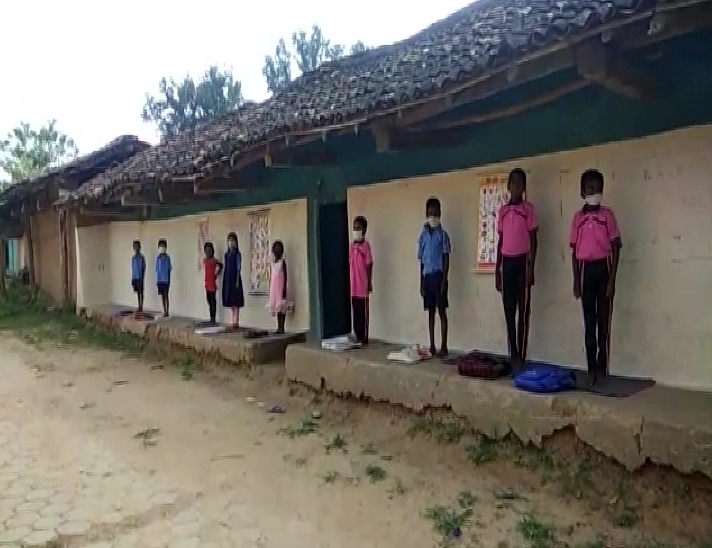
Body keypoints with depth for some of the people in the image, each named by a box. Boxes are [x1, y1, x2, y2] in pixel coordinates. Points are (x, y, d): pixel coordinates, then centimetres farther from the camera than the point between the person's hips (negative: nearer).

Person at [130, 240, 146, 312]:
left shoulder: (142, 257, -9)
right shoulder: (133, 257, 12)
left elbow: (144, 268, -9)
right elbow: (132, 269, 15)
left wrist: (142, 278, -13)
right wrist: (132, 279, 14)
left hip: (140, 278, -6)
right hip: (134, 278, 6)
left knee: (141, 292, -3)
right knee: (137, 292, 10)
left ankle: (141, 307, 0)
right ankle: (139, 307, 15)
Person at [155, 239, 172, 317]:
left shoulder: (167, 257, -7)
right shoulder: (157, 257, 6)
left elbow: (169, 269, -5)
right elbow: (156, 269, 11)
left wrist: (169, 280, -6)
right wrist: (156, 281, 10)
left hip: (166, 279, -5)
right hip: (159, 280, 5)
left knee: (166, 295, -3)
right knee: (162, 295, 9)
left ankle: (167, 312, 2)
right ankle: (164, 312, 15)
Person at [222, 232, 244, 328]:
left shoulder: (237, 254, -7)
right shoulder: (226, 254, 12)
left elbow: (239, 268, -10)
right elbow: (225, 268, 14)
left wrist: (237, 280, -16)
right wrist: (224, 280, 11)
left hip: (234, 278, -7)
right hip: (228, 279, 7)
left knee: (235, 300, -6)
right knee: (230, 300, 9)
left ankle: (236, 321, -4)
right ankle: (233, 321, 16)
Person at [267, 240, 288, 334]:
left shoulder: (282, 261, -2)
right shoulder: (272, 263, 14)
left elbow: (285, 276, -7)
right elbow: (271, 277, 15)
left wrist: (284, 289, -14)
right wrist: (270, 290, 11)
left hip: (281, 286, -6)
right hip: (273, 287, 6)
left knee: (281, 306, -6)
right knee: (275, 306, 6)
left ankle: (282, 328, -3)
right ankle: (279, 327, 10)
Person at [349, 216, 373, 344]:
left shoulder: (366, 245, -7)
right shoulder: (352, 245, 11)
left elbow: (369, 265, -8)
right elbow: (349, 265, 14)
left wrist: (370, 283, -10)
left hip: (363, 286, -6)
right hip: (353, 287, 6)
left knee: (363, 313, 1)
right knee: (355, 313, 12)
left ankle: (364, 338, 7)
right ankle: (357, 336, 20)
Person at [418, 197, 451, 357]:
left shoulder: (442, 234, -2)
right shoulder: (422, 236, 11)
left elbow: (446, 258, -5)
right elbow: (421, 261, 12)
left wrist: (444, 279, -13)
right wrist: (421, 283, 9)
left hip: (439, 276, -4)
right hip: (427, 276, 4)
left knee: (441, 311, -2)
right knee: (430, 311, 9)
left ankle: (444, 346, 2)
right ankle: (432, 345, 15)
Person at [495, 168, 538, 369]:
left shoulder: (528, 209, -1)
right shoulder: (502, 210, 12)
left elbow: (533, 240, -3)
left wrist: (531, 268, -12)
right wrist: (497, 269, 11)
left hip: (522, 262, -5)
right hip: (507, 262, 5)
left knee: (523, 310, -2)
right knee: (509, 310, 7)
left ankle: (521, 356, 2)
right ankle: (512, 354, 14)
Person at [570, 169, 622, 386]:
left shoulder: (607, 214, 0)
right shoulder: (577, 217, 7)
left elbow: (615, 248, -2)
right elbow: (574, 251, 9)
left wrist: (612, 280, -9)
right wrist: (575, 281, 4)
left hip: (603, 268, -2)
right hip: (586, 270, 2)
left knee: (603, 320, 0)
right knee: (589, 321, 5)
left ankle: (602, 367, 7)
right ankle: (591, 368, 11)